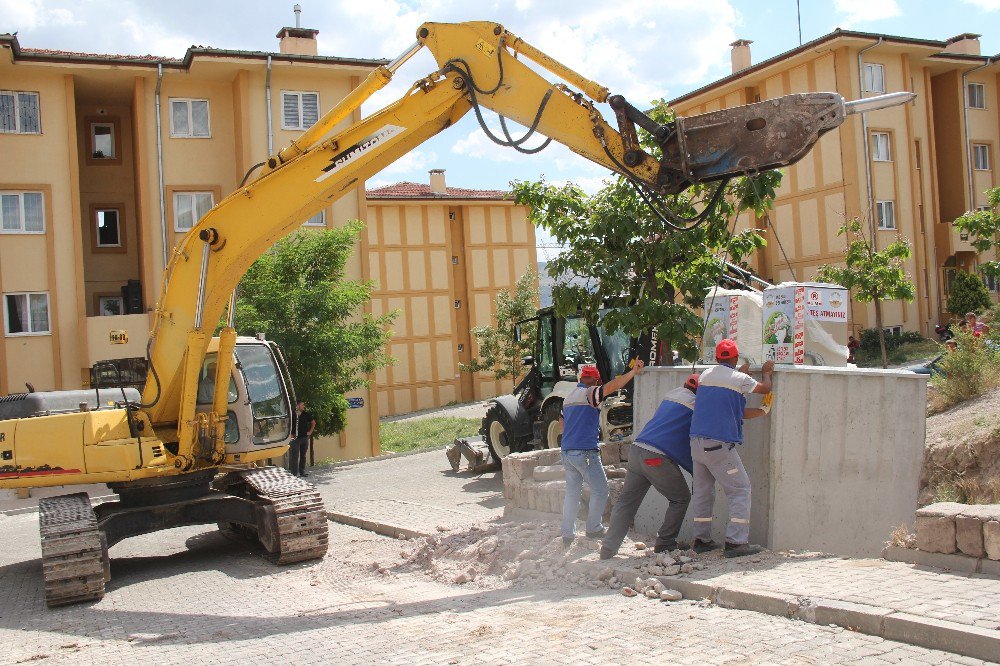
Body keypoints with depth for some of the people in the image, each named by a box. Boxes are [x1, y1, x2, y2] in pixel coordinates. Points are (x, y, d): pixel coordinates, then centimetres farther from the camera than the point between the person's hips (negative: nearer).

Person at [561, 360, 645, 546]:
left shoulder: (568, 398, 18)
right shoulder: (589, 393, -9)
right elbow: (612, 386, -23)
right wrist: (633, 371, -18)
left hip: (566, 452, 8)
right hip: (585, 452, -8)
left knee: (572, 492, 13)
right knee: (599, 490, 6)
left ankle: (567, 534, 13)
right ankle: (593, 529, 11)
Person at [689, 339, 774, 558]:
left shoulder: (706, 374, 13)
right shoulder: (739, 379, -6)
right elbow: (766, 387, 13)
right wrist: (766, 372, 33)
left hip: (696, 441, 7)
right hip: (719, 445, -7)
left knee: (702, 490, 15)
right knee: (740, 490, 1)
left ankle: (701, 539, 18)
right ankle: (736, 542, -4)